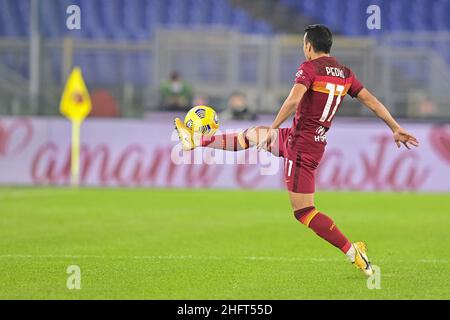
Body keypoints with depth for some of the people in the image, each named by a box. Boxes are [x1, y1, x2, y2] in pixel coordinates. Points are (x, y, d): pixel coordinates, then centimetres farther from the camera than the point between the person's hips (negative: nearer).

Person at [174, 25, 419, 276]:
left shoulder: (310, 68, -13)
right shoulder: (345, 74, 8)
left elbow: (294, 100, -27)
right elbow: (371, 101, 8)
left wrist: (273, 129, -21)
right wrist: (396, 128, 14)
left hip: (301, 145, -9)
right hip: (317, 140, 9)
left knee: (304, 211, -8)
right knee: (250, 135, 24)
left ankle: (353, 253, -13)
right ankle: (195, 140, 40)